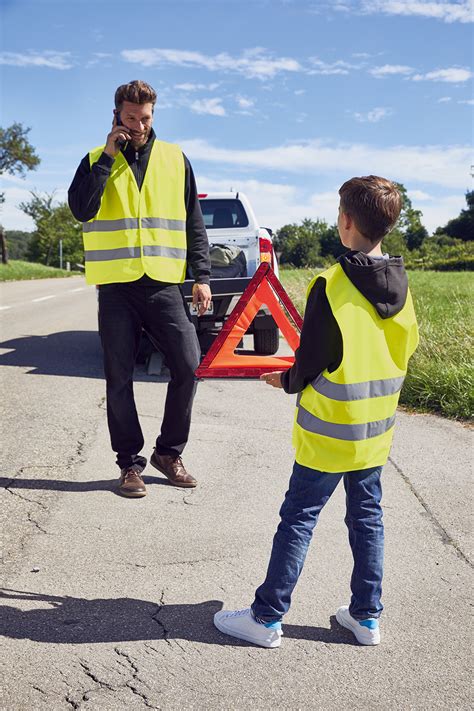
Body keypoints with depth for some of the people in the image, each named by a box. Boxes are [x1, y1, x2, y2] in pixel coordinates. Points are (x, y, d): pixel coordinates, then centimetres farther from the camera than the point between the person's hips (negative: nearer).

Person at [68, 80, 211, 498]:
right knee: (119, 378, 2)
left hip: (164, 283, 1)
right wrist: (107, 157, -10)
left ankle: (169, 452, 12)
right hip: (116, 284, -1)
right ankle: (130, 462, 16)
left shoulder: (175, 159, 11)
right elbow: (81, 210, -9)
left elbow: (193, 223, 12)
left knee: (188, 365, -7)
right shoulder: (96, 160, 8)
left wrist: (202, 276, 4)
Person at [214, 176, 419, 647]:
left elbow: (310, 362, -15)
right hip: (377, 429, 6)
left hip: (329, 431, -6)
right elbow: (404, 351, 11)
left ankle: (267, 618, 14)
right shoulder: (401, 285, 2)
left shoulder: (331, 285, -18)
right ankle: (367, 617, 27)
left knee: (298, 518, 4)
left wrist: (287, 382, 7)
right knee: (367, 516, 16)